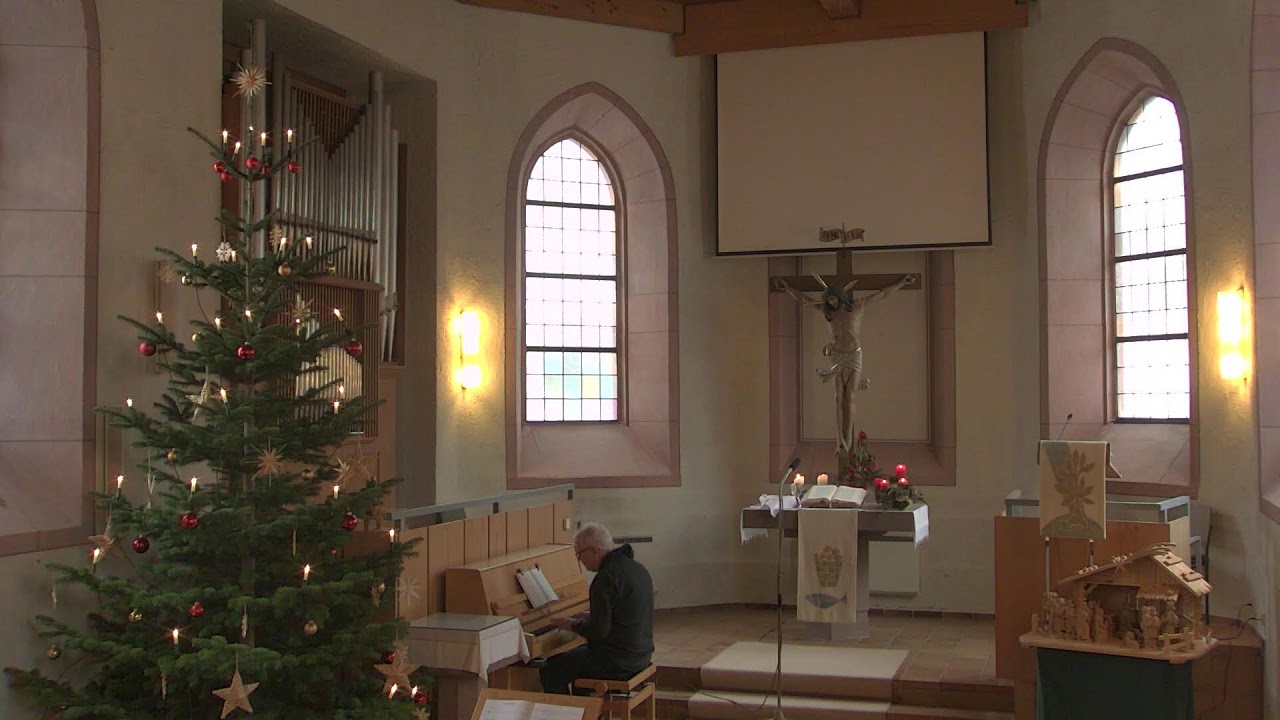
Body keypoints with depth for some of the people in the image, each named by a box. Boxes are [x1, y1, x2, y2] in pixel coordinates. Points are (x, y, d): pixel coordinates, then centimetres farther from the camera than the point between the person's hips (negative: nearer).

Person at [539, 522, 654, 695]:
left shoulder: (607, 577, -21)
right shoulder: (637, 568, 8)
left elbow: (598, 630, -22)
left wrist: (572, 625, -5)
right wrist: (590, 616, 18)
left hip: (618, 661, -9)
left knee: (550, 672, -1)